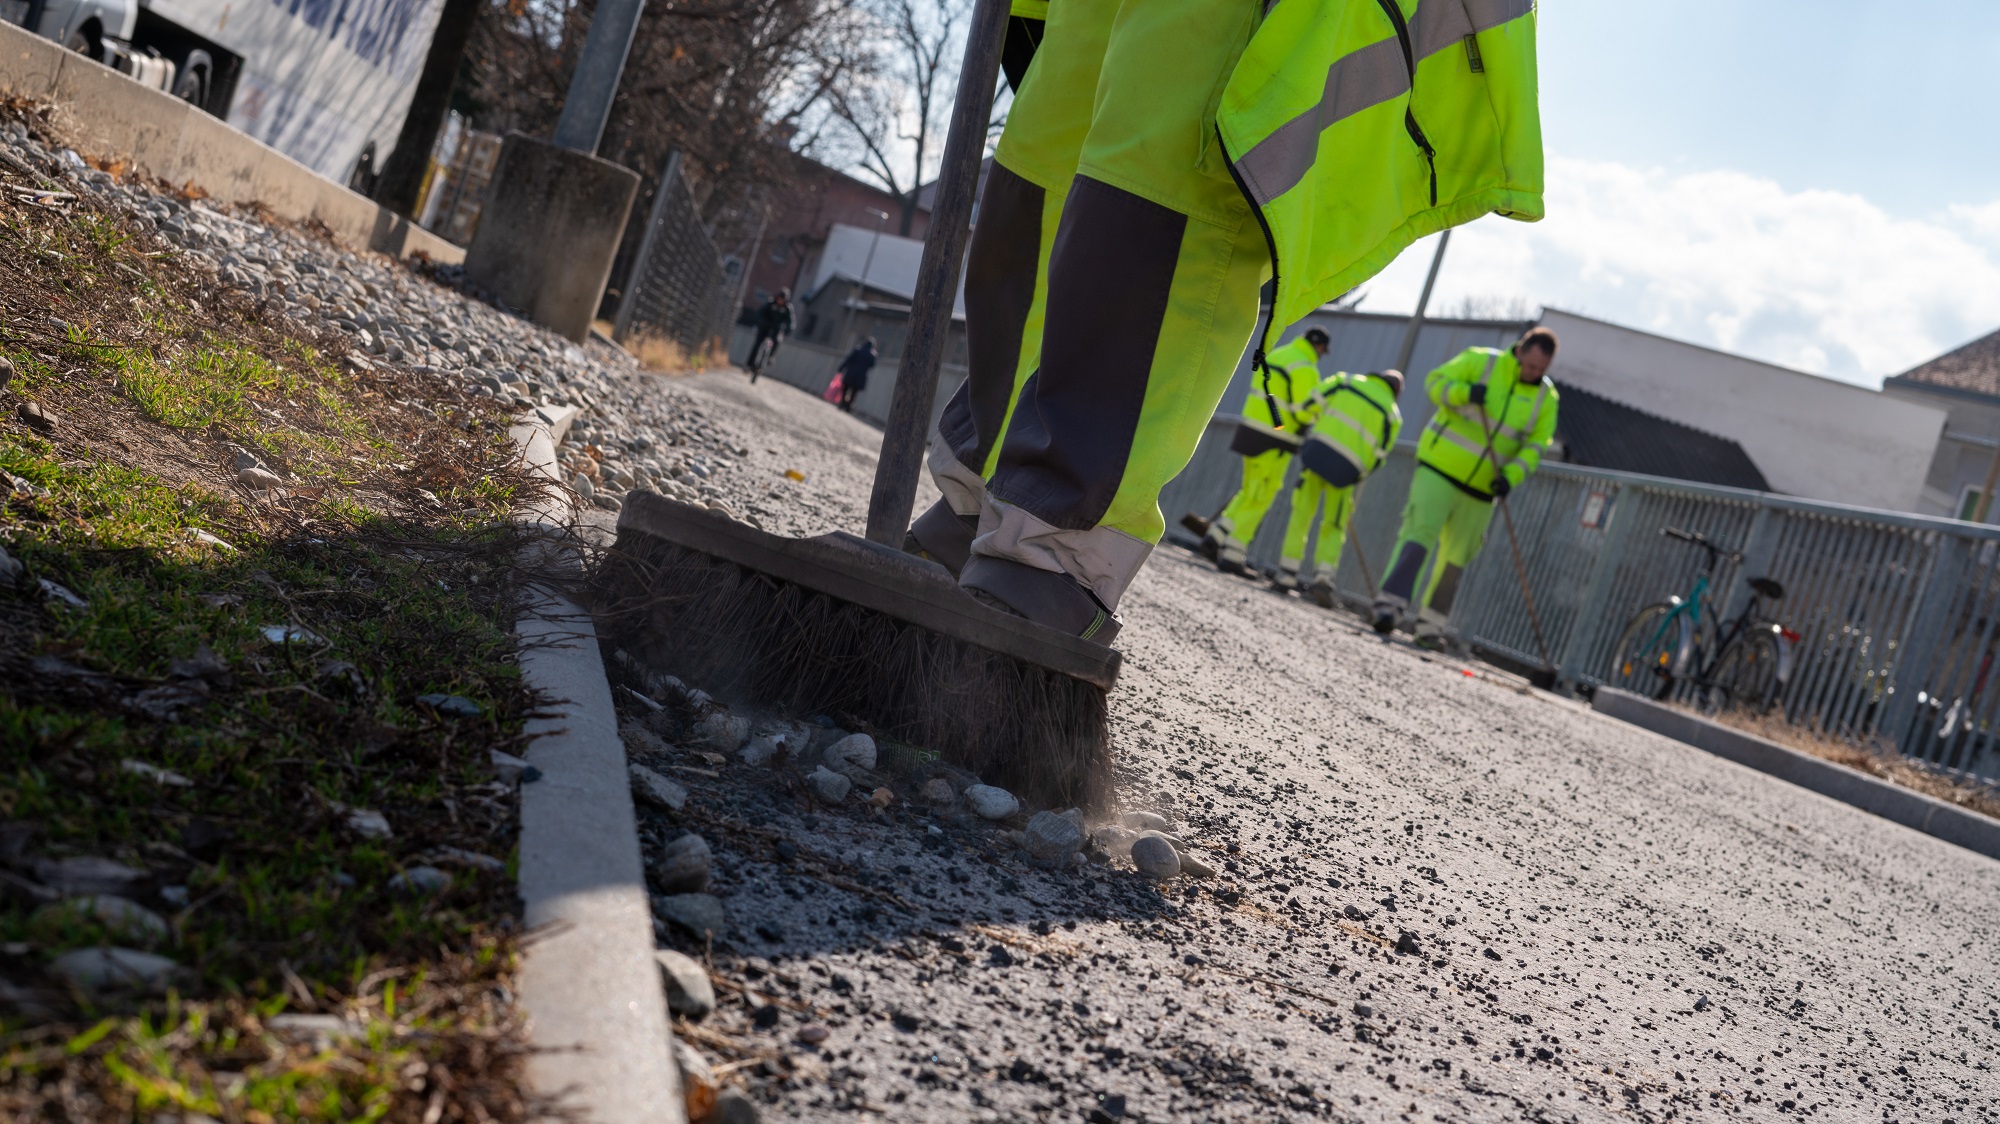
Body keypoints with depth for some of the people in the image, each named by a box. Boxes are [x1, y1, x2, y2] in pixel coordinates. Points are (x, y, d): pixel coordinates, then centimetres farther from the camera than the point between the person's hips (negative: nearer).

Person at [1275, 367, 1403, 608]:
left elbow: (1312, 403, 4)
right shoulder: (1393, 414, 12)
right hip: (1346, 470, 0)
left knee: (1300, 517, 12)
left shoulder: (1347, 381, 11)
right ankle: (1323, 577, -4)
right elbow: (1379, 456, 7)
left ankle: (1287, 574, 9)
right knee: (1334, 529, 13)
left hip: (1318, 451, 0)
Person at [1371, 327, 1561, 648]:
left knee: (1456, 559, 7)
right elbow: (1436, 381, -5)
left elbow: (1534, 446, 1)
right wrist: (1464, 392, -25)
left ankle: (1430, 625, 16)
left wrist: (1510, 476, -16)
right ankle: (1389, 604, -21)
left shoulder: (1546, 397, 3)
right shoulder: (1480, 361, -5)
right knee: (1419, 534, -18)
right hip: (1440, 467, -4)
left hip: (1481, 488, 4)